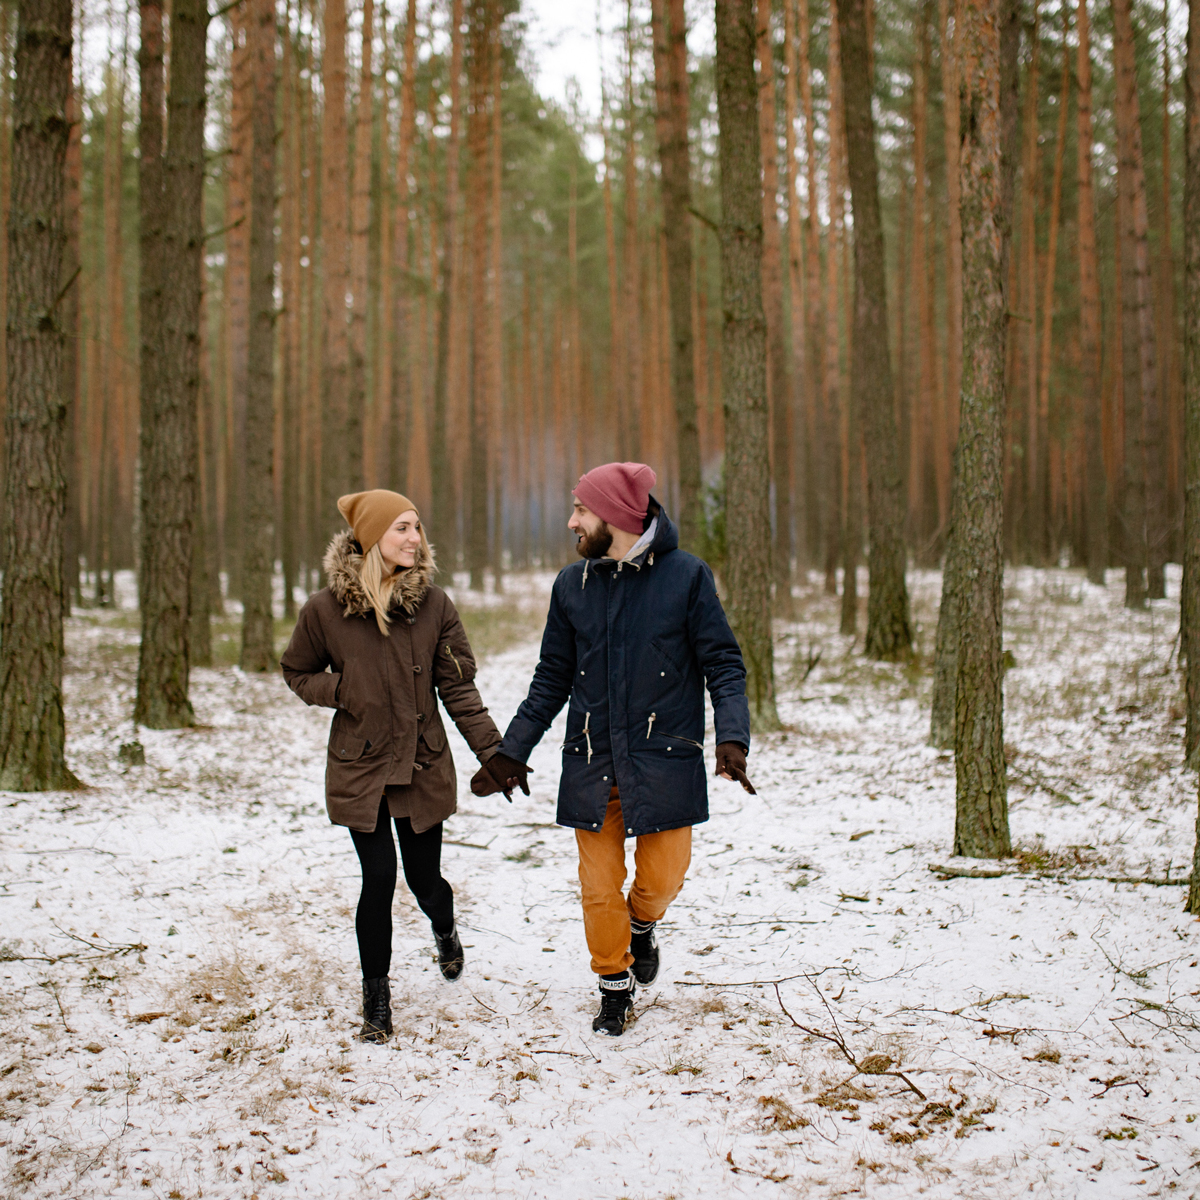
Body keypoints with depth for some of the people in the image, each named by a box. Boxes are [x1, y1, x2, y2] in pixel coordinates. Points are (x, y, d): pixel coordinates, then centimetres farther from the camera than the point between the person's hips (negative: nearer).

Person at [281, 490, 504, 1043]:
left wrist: (493, 750, -10)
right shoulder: (325, 610, -7)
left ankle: (444, 929, 46)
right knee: (379, 879, -5)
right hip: (359, 767, -1)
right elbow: (297, 672, 9)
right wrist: (341, 691, -10)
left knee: (424, 878, 8)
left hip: (424, 766, 1)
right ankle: (375, 997, 14)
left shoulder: (434, 604, -4)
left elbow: (457, 686, -2)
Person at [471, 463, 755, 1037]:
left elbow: (724, 666, -4)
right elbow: (552, 679, 12)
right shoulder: (572, 585, 5)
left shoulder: (686, 576, -6)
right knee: (599, 886, 4)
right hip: (592, 763, 3)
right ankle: (615, 987, 25)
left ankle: (643, 924, 37)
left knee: (663, 875, 2)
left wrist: (732, 737, -19)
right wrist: (511, 751, 8)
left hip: (664, 760, -3)